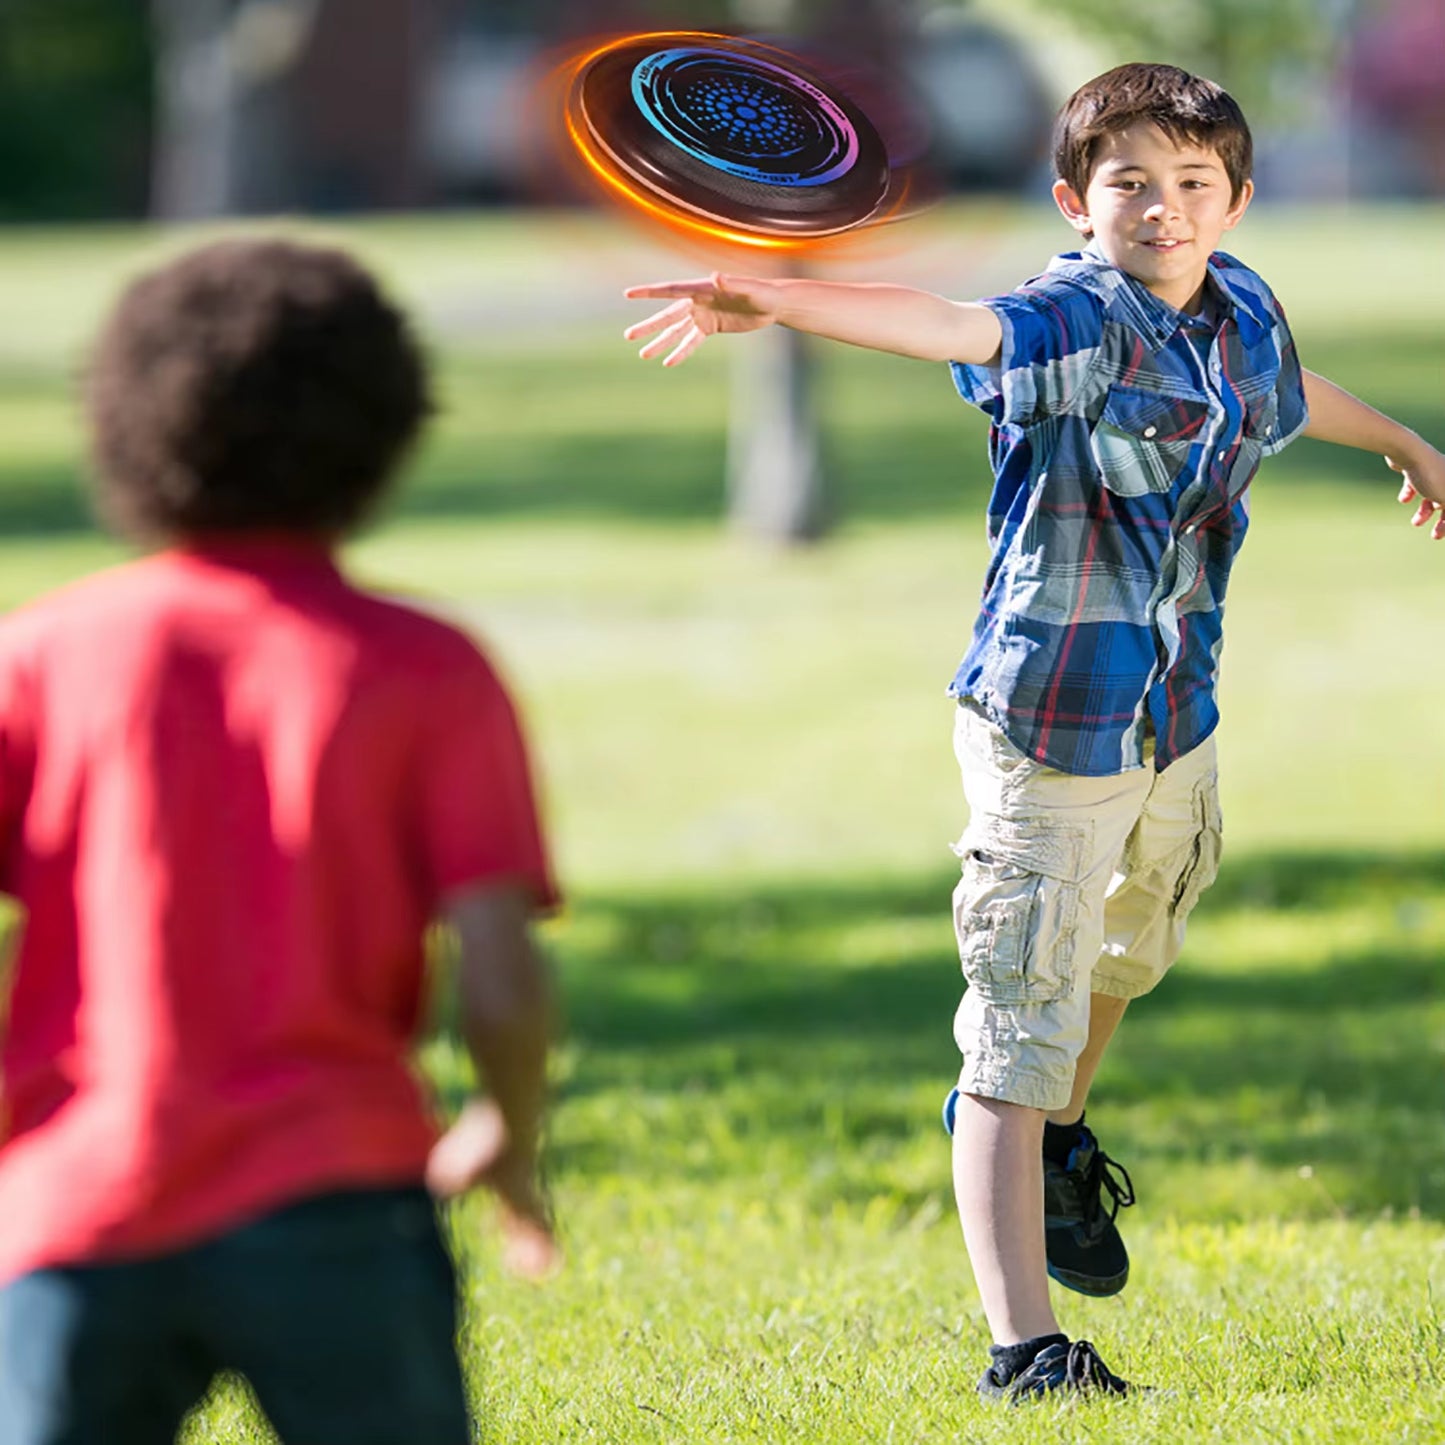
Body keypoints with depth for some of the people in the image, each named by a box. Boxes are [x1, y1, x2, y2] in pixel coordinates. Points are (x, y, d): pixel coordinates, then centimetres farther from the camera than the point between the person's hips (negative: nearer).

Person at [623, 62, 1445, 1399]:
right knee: (1022, 1026, -7)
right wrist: (782, 302, -63)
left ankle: (1054, 1138, 58)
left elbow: (1286, 394, 26)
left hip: (1178, 723, 8)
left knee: (1129, 950, 30)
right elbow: (949, 327, -42)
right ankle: (1026, 1350, -8)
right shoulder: (1070, 323, -21)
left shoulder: (1244, 310, 1)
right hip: (1049, 730, -7)